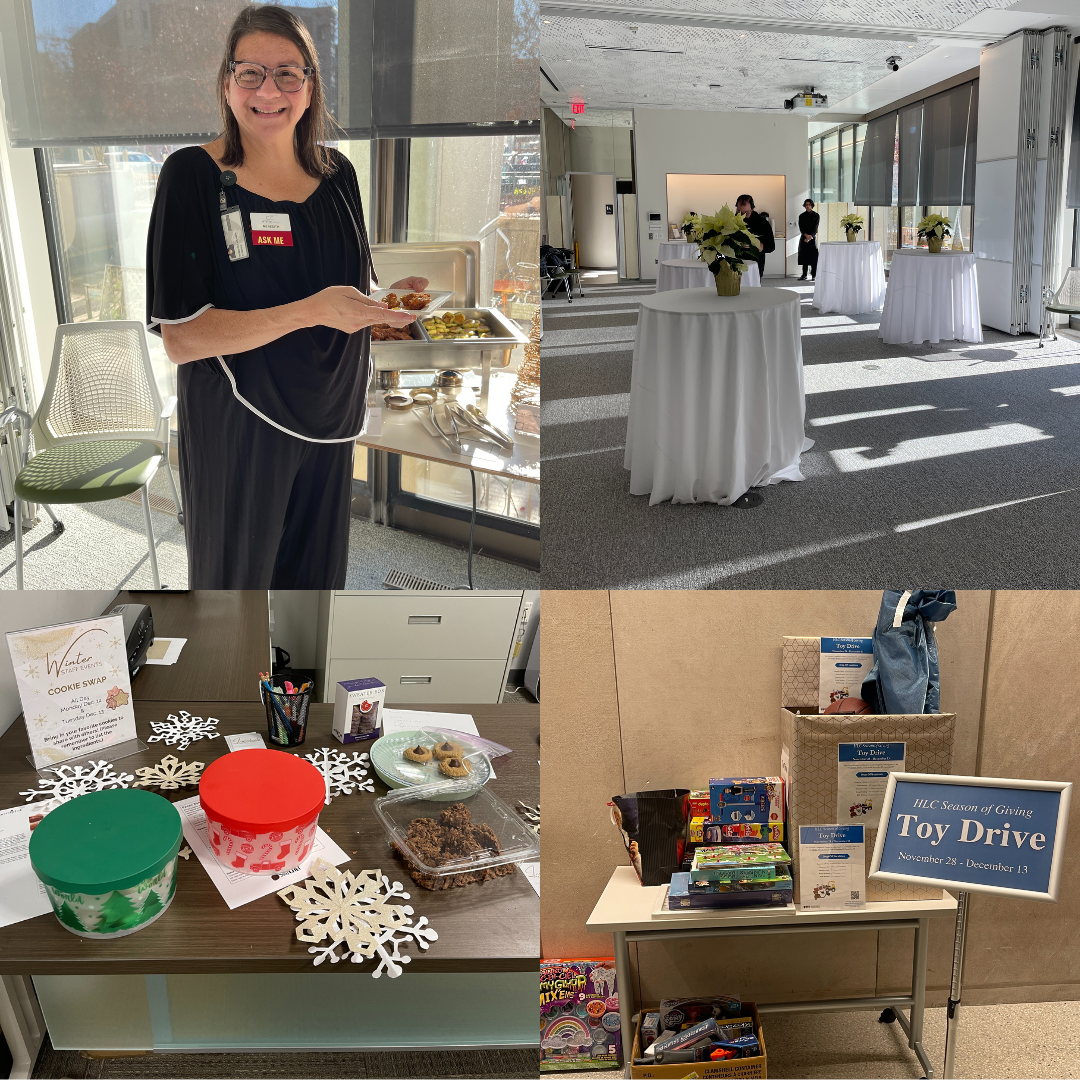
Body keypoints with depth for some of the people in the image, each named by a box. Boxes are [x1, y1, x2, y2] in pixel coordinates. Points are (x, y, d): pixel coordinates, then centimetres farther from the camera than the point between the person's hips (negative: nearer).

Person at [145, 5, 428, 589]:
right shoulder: (193, 174, -12)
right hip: (237, 424, -4)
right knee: (238, 573, 10)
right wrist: (312, 310, -28)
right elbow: (180, 338, -19)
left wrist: (395, 294, -6)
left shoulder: (336, 173, 4)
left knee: (318, 574, 16)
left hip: (328, 420, 5)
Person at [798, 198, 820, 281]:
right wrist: (806, 235, -15)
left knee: (813, 257, -4)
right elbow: (801, 228, 1)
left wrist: (810, 237, -15)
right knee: (804, 257, 1)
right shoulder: (802, 216, 9)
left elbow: (815, 228, -5)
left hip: (813, 238, -2)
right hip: (803, 238, 3)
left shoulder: (816, 215, 2)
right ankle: (804, 275, 7)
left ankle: (814, 276, -1)